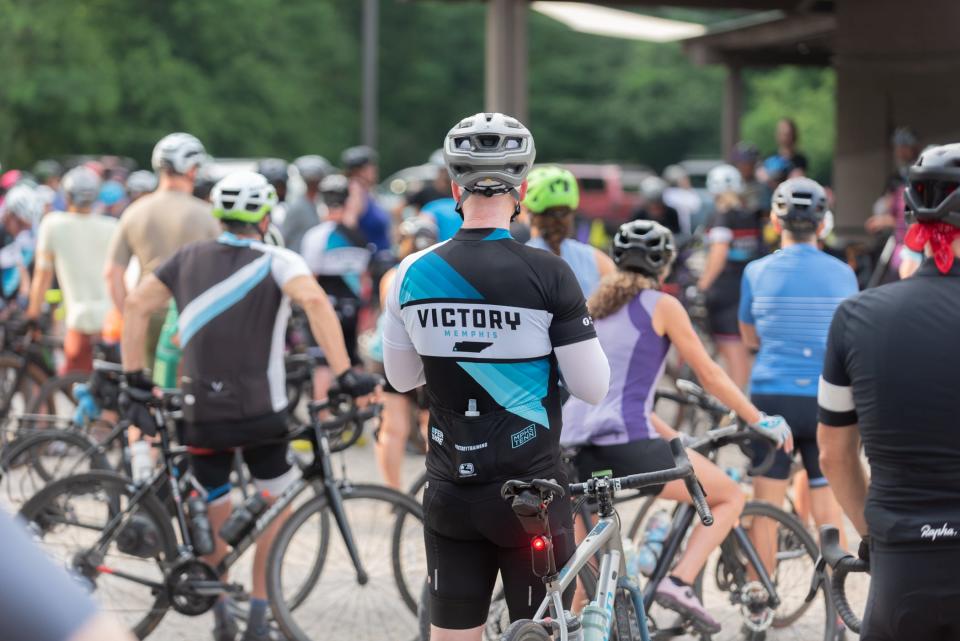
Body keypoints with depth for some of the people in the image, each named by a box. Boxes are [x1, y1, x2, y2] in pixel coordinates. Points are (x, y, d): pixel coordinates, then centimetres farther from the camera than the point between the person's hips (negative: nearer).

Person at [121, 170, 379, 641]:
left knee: (214, 518, 17)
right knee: (274, 506, 16)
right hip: (261, 412, -2)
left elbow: (136, 305, 1)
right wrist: (344, 373, -26)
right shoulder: (277, 262, -5)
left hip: (201, 412, 2)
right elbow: (314, 301, -24)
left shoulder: (190, 258, 6)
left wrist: (134, 376, 5)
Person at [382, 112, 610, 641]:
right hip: (530, 492, -3)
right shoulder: (548, 274, -12)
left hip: (450, 492, 4)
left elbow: (401, 377, 11)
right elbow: (592, 388, -9)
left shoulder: (415, 272, -2)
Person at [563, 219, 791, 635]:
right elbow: (709, 375, 6)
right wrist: (760, 421, 17)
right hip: (626, 442, -6)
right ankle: (679, 583, -7)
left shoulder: (596, 307, 22)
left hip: (574, 443, 6)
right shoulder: (662, 306, 4)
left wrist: (670, 436, 35)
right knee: (730, 497, 10)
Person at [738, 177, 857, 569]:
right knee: (827, 505, 8)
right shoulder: (843, 274, 1)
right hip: (827, 400, 1)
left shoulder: (757, 272, -1)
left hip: (773, 396, -1)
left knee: (766, 507, 4)